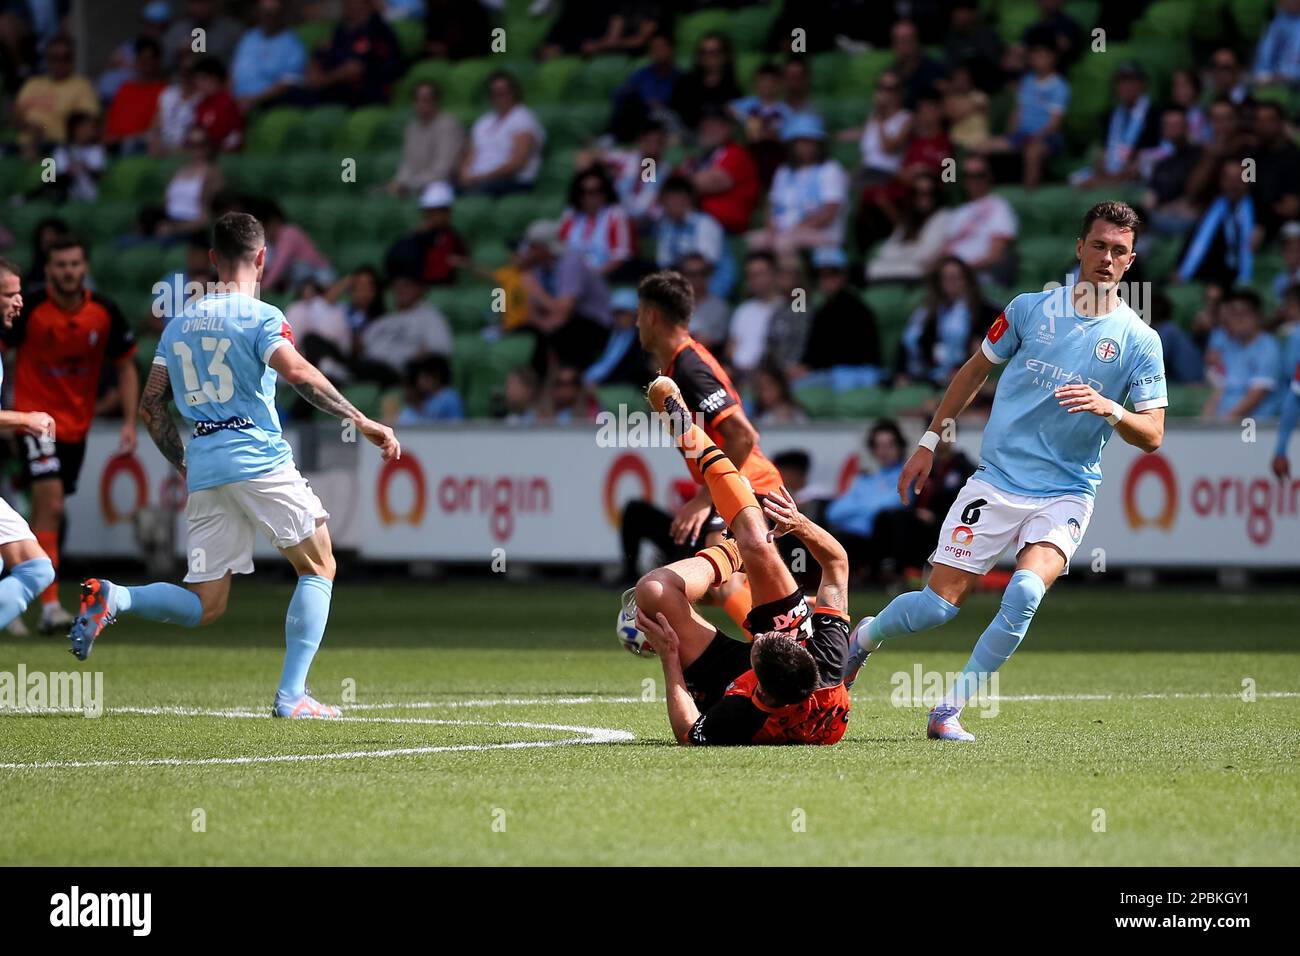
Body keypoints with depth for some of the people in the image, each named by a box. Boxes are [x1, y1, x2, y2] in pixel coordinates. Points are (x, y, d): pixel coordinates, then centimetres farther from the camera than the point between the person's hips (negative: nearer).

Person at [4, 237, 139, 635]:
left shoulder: (104, 313, -4)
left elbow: (126, 366, 7)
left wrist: (129, 422, -2)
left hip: (78, 423, 5)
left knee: (51, 511, 13)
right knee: (50, 503, -19)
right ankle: (50, 606, -23)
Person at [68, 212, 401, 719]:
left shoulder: (179, 324, 16)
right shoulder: (260, 317, -4)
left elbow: (150, 407, 16)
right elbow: (298, 373, -21)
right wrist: (360, 421, -19)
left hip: (204, 468, 6)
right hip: (259, 460, -6)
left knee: (205, 605, 9)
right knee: (318, 568, 8)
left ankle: (113, 598, -15)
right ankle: (291, 696, -2)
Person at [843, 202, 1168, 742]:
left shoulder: (1139, 341, -1)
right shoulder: (1031, 309, 3)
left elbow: (1152, 435, -4)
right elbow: (975, 371, 18)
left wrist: (1109, 409, -24)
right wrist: (928, 443, 17)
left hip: (1065, 495, -1)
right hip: (996, 481, 1)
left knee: (1025, 592, -27)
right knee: (940, 604, -6)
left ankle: (948, 712, -14)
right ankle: (866, 637, 28)